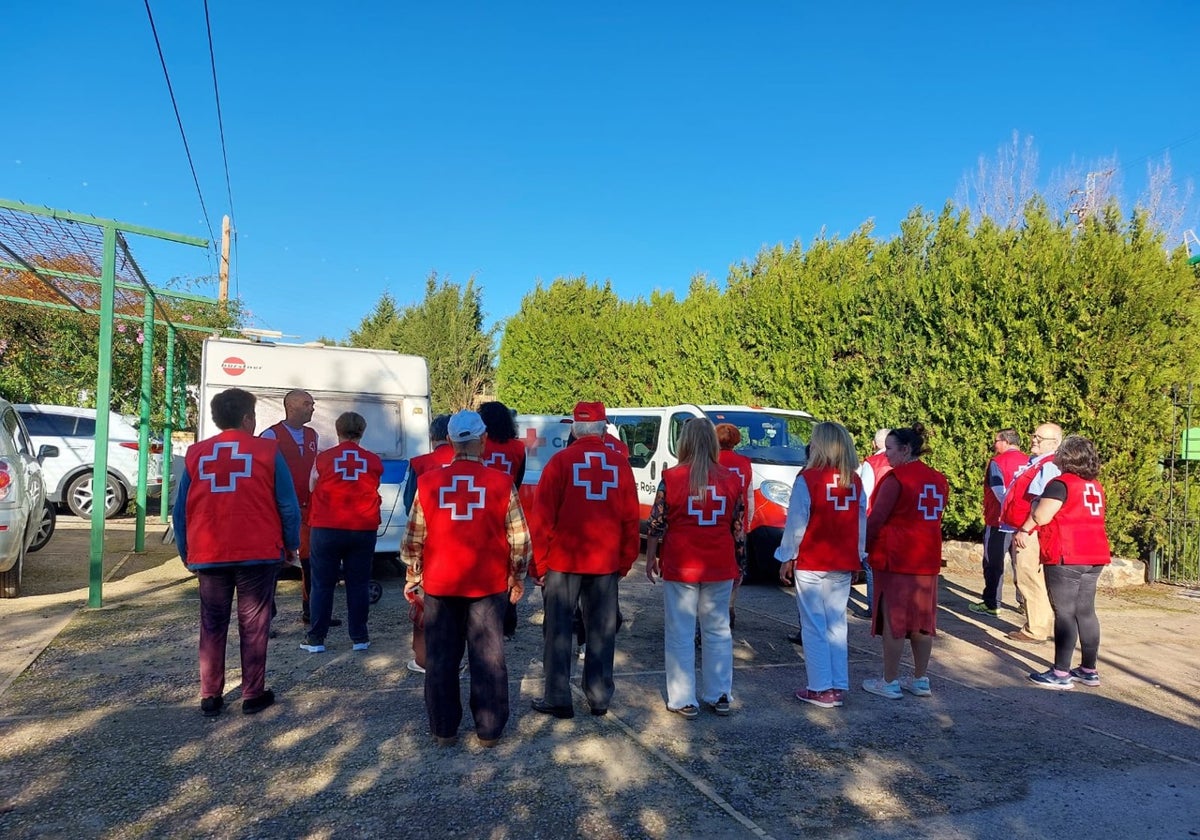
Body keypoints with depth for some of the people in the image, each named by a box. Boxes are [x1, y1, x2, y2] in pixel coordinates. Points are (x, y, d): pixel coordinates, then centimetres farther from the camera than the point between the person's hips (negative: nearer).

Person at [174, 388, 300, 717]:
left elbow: (181, 509, 9)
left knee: (212, 626, 13)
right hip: (258, 554, -3)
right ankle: (253, 695, 13)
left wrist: (185, 552, 18)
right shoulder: (267, 451, -3)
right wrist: (292, 544, 9)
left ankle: (210, 697, 18)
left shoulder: (195, 454, 6)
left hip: (208, 555, 3)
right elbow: (288, 505, -3)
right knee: (253, 626, 7)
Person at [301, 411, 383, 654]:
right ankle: (359, 637, 14)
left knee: (322, 584, 8)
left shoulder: (323, 459, -3)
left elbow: (312, 487, 10)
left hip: (327, 529, -1)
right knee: (359, 584, 9)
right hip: (363, 531, 1)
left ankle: (316, 638, 13)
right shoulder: (374, 461, -1)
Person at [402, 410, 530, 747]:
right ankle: (489, 729, 18)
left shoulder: (428, 482, -2)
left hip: (439, 583, 1)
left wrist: (413, 577, 16)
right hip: (488, 584, -1)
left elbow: (414, 537, 4)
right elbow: (519, 538, -2)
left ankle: (444, 729, 22)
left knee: (441, 659, 13)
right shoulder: (501, 483, -6)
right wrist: (517, 577, 11)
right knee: (488, 658, 10)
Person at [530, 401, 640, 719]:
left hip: (563, 559, -2)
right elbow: (631, 519, 4)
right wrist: (625, 561, 13)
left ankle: (558, 699, 12)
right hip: (606, 561, 3)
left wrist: (539, 563, 0)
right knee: (601, 630, 12)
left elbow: (543, 517, -8)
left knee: (559, 629, 8)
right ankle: (599, 698, 19)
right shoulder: (620, 464, 2)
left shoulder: (560, 461, -6)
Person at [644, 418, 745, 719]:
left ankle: (684, 700, 10)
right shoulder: (731, 479, 1)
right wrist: (739, 564, 16)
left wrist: (650, 558, 8)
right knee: (718, 631, 15)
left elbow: (657, 523, -5)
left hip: (680, 565, -3)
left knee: (680, 632, 6)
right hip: (720, 567, 3)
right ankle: (720, 696, 22)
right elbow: (738, 528, 5)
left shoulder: (671, 477, -8)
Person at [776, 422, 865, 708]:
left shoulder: (808, 479, -12)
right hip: (843, 565, 5)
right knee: (836, 624, 12)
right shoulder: (855, 481, 3)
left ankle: (821, 689, 5)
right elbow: (862, 523, 7)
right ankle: (839, 687, 16)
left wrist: (787, 557, 0)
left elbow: (796, 522, -9)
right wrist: (858, 557, 16)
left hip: (810, 564, -5)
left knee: (815, 626, 2)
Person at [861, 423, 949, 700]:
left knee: (893, 619, 0)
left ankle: (890, 682, 7)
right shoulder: (937, 479, 9)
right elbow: (935, 517, 14)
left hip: (895, 559, -7)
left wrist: (864, 548, -3)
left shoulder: (896, 478, -13)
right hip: (928, 560, 7)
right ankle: (920, 680, 21)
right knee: (922, 619, 13)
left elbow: (876, 518, -14)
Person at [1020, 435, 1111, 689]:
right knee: (1086, 612, 13)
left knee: (1065, 614, -5)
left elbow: (1041, 516, -18)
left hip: (1066, 558, -8)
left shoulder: (1061, 484, -12)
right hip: (1094, 556, 8)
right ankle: (1089, 670, 20)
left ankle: (1061, 673, -2)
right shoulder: (1096, 487, 14)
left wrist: (1024, 529, 0)